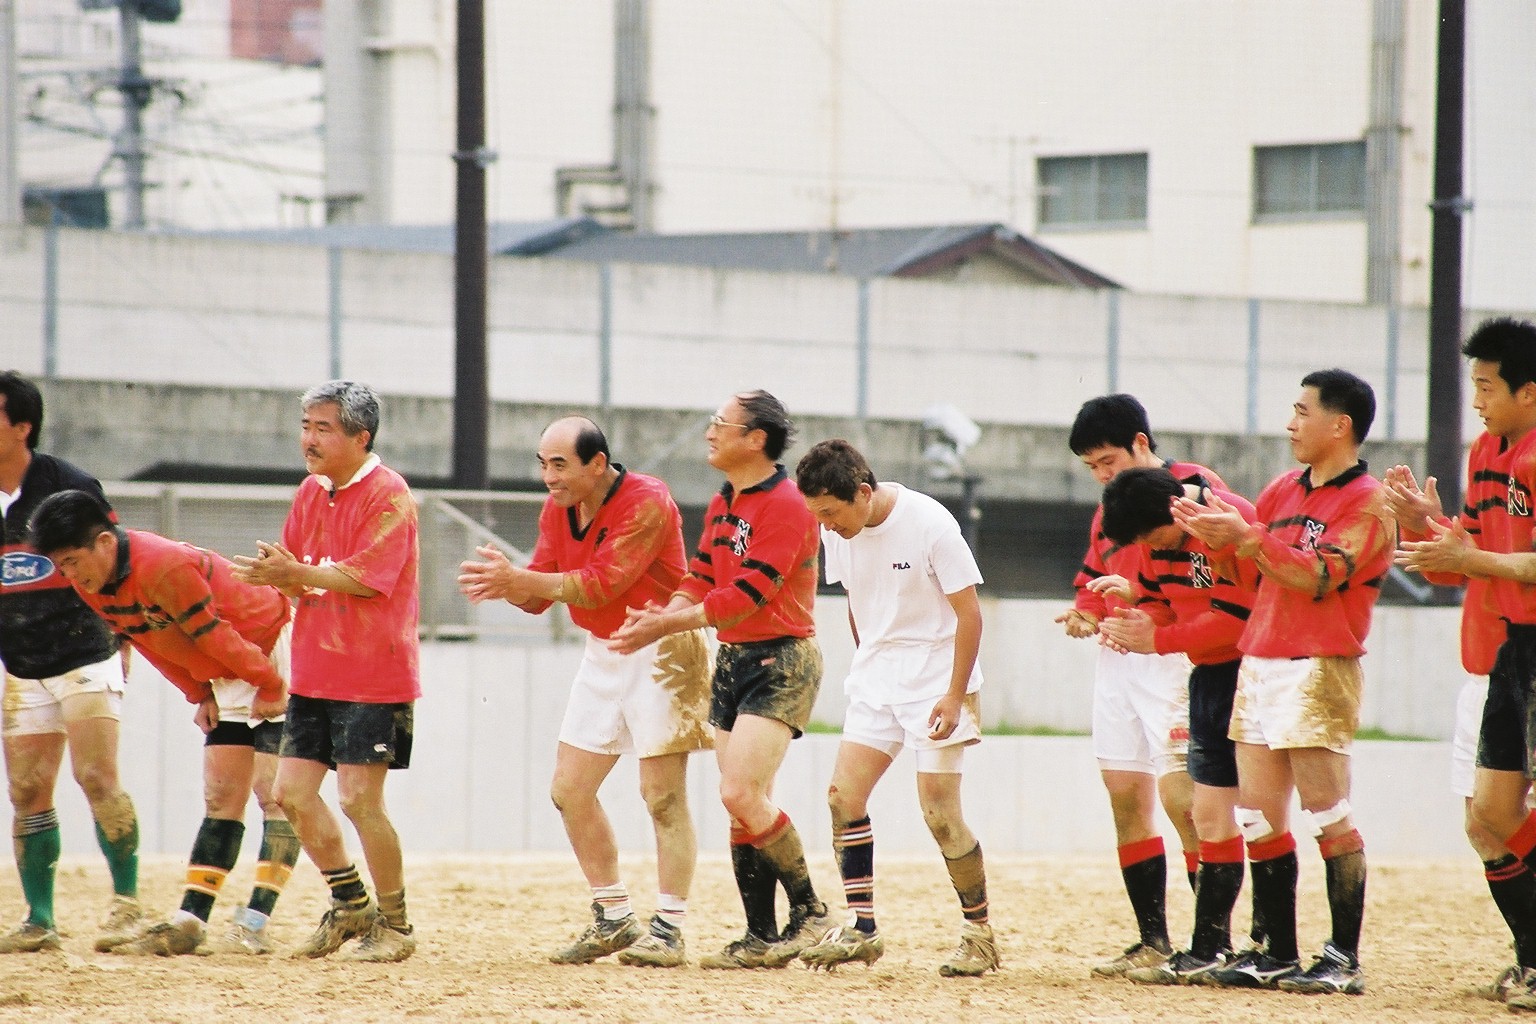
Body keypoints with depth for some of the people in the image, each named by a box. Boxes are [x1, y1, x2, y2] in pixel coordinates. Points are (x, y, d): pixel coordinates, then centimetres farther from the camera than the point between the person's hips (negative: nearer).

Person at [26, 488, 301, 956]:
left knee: (274, 792, -11)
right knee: (220, 797, 5)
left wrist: (270, 688, -15)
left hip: (275, 661, -9)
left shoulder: (164, 568, -31)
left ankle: (254, 924, -16)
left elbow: (216, 637, -23)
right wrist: (200, 695, 7)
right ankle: (188, 923, 1)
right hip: (228, 678, 9)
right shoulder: (91, 585, -3)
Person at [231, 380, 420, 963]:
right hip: (314, 673, 8)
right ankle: (350, 905, 23)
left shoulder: (388, 495, -12)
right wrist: (283, 576, -10)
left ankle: (394, 926, 6)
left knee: (359, 798, -9)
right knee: (292, 792, 5)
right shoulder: (311, 492, 12)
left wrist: (299, 574, -23)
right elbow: (293, 572, 12)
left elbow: (366, 577, -20)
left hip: (373, 677, -8)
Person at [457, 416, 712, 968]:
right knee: (570, 788, 6)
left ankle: (669, 929, -6)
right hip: (602, 653, 8)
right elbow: (540, 594, 4)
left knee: (662, 793, -9)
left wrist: (519, 579, -31)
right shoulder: (557, 509, 4)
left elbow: (599, 585, -26)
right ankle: (614, 920, 16)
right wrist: (504, 585, -18)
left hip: (660, 653, -8)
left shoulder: (645, 502, -19)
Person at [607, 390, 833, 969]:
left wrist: (666, 625, -22)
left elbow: (746, 595, -22)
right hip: (731, 659, 9)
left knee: (741, 792, -19)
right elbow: (700, 579, 10)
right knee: (740, 806, 7)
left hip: (782, 662, -9)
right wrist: (660, 618, -11)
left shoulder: (786, 506, -16)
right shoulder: (722, 506, 14)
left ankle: (810, 913, -6)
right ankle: (762, 939, 11)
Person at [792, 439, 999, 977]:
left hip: (936, 683, -6)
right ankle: (861, 928, 1)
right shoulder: (836, 532, -1)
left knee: (939, 811, -9)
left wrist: (955, 697, -17)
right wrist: (869, 663, 15)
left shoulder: (929, 524, -18)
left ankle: (980, 933, 4)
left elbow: (969, 614, -14)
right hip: (875, 684, 6)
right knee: (843, 795, -6)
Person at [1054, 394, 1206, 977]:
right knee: (1125, 796, 6)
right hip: (1117, 659, 8)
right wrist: (1086, 610, 8)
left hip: (1173, 660, -8)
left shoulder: (1193, 489, -8)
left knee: (1178, 793, -13)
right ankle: (1154, 942, 12)